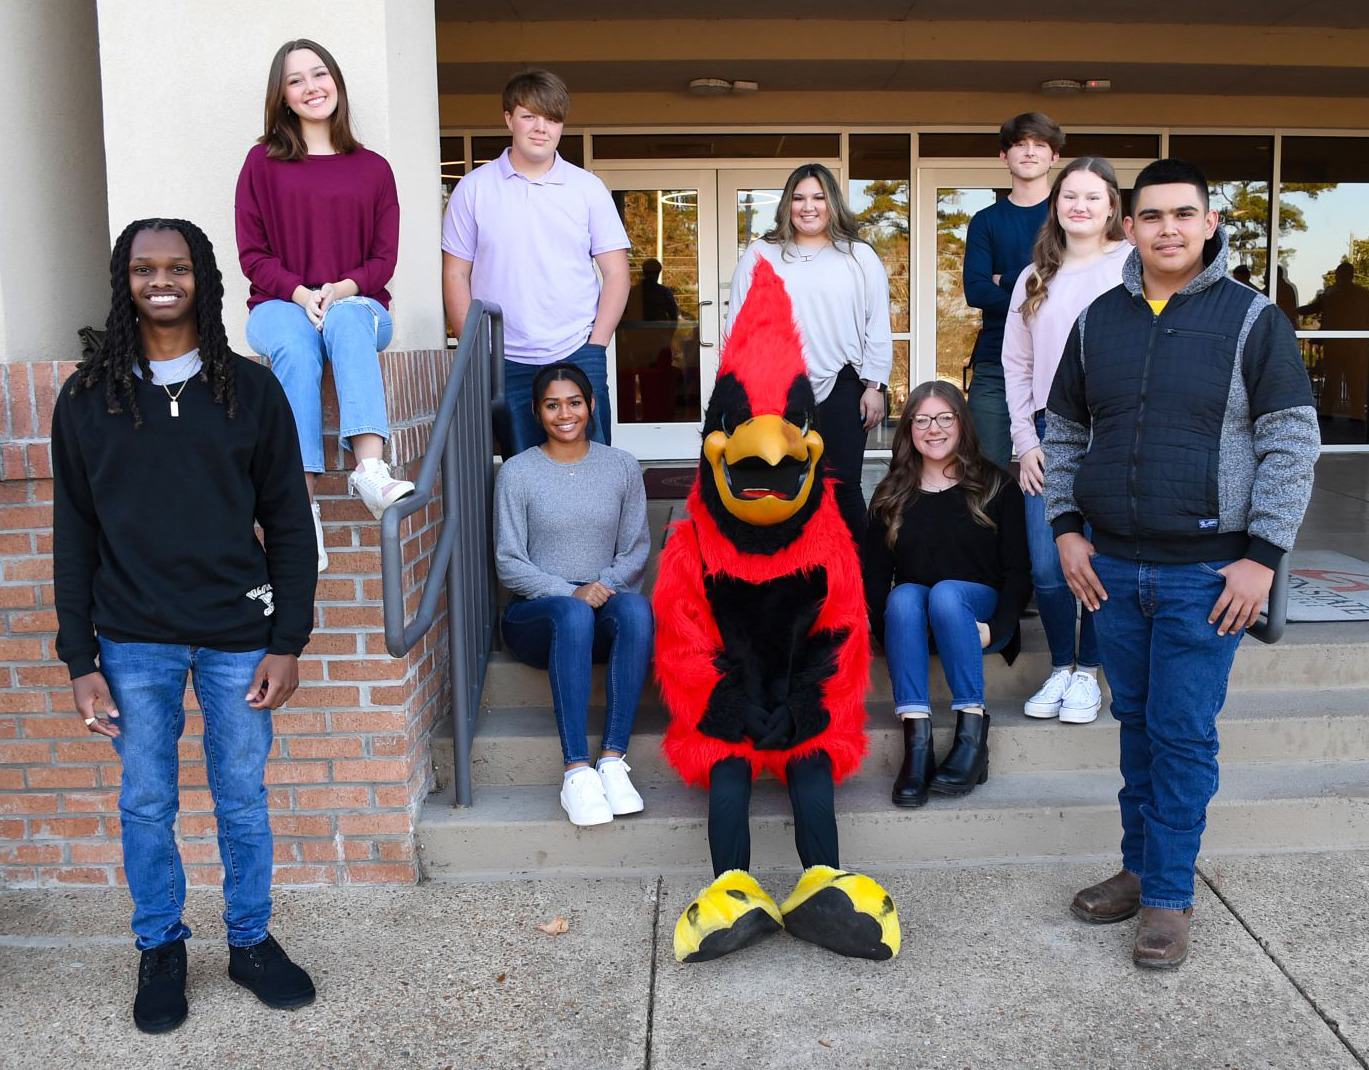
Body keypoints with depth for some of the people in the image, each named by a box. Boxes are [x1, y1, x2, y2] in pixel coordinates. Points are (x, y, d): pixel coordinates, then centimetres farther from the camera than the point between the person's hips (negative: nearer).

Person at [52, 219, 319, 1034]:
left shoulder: (251, 389, 0)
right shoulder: (88, 398, 2)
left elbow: (289, 522, 1)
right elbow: (74, 534, 4)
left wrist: (288, 640, -4)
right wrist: (81, 660, 0)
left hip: (237, 634, 0)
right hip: (134, 641, 1)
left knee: (244, 799, 11)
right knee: (146, 804, 11)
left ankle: (252, 940, 29)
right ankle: (161, 950, 30)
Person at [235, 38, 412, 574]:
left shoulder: (372, 168, 10)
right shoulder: (263, 161, 8)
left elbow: (385, 256, 6)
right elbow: (252, 254, 3)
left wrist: (345, 288, -14)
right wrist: (299, 293, -15)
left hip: (355, 304, 1)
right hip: (281, 304, 0)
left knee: (346, 322, -37)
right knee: (296, 348, -36)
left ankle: (370, 469, -53)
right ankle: (302, 505, -42)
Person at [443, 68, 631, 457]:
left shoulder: (588, 188, 6)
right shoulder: (474, 189, 5)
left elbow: (615, 272, 5)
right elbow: (455, 275, 5)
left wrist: (595, 346, -4)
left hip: (578, 356, 0)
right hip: (505, 364, 0)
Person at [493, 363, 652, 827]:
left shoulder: (622, 466, 9)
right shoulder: (517, 473, 2)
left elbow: (636, 550, 7)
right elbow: (509, 564, -2)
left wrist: (606, 586, -13)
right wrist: (570, 592, -17)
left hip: (605, 608, 2)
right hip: (536, 613, -2)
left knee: (636, 608, -34)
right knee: (572, 615, -38)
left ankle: (613, 760, -35)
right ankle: (577, 771, -39)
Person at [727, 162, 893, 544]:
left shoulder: (859, 256, 9)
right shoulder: (760, 255, 10)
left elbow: (878, 326, 6)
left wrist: (875, 385, 0)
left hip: (841, 387, -1)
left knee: (844, 486, 1)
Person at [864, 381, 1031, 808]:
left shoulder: (996, 486, 4)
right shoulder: (890, 496, 10)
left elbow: (1018, 571, -1)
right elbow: (874, 575, 4)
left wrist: (995, 628, -17)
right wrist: (885, 629, -15)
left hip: (977, 610, -2)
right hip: (910, 621, 2)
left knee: (946, 593, -33)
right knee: (905, 595, -31)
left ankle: (972, 733, -33)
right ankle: (916, 739, -41)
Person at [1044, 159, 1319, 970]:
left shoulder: (1253, 319, -4)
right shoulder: (1098, 321, 8)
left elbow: (1292, 443, -5)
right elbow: (1065, 432, 15)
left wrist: (1262, 557, -11)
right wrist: (1067, 527, 4)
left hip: (1206, 572, -4)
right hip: (1114, 567, 4)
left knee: (1185, 735, -1)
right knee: (1138, 724, 15)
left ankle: (1170, 896, 12)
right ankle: (1140, 866, 28)